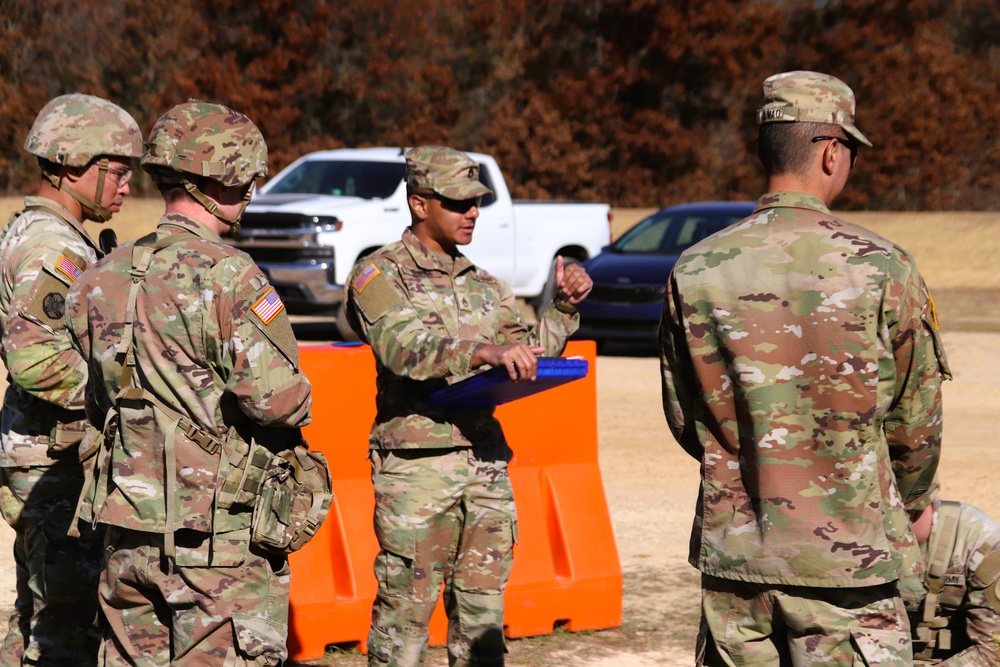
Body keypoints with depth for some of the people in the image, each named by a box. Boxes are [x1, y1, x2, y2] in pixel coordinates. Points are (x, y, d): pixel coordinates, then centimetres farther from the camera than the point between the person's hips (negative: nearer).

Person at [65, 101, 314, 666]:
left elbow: (99, 406, 14)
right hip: (220, 537, -7)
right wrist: (299, 399, 0)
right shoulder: (228, 276, -15)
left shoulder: (103, 279, 7)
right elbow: (275, 397, -21)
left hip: (128, 533, 7)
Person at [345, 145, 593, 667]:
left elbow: (529, 355, 19)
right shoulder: (380, 275, -3)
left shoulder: (482, 285, 19)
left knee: (482, 617, 9)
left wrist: (564, 307, 4)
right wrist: (484, 353, -37)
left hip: (486, 463, 6)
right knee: (404, 612, -4)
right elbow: (404, 347, -22)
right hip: (416, 467, -6)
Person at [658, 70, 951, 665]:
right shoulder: (882, 268, -9)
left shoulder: (695, 272, -2)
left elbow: (684, 420, 8)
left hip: (731, 550, 3)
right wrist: (909, 507, 20)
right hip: (847, 559, -3)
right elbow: (917, 421, 0)